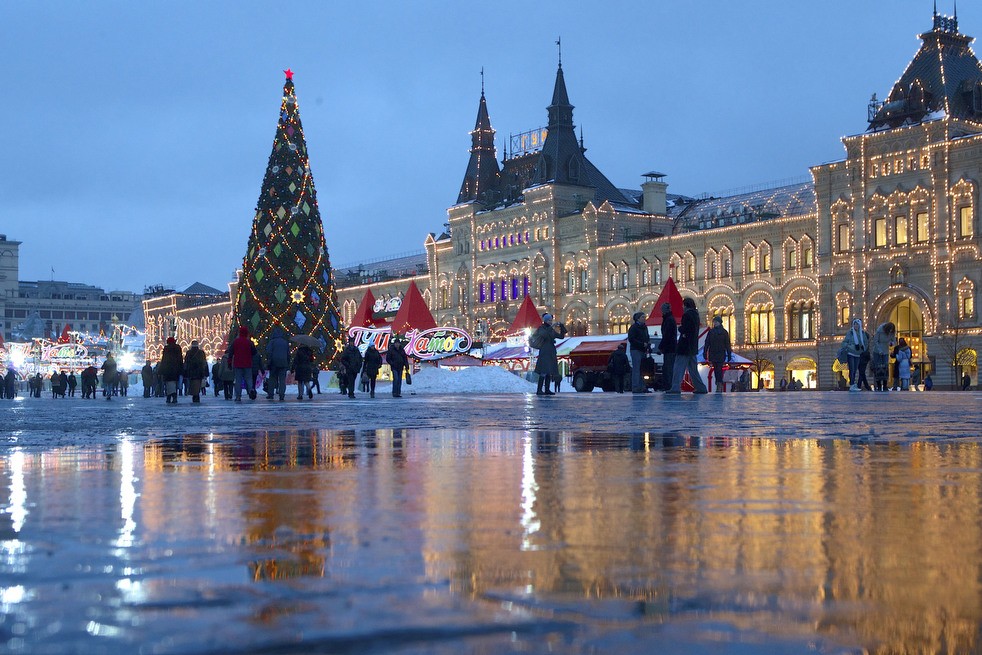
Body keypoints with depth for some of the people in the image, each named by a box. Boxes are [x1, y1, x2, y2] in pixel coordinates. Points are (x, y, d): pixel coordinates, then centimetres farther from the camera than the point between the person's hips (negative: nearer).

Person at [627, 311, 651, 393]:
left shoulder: (644, 327, 18)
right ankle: (635, 387, -13)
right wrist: (642, 344, -16)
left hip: (643, 351, 8)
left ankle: (642, 387, 8)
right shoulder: (634, 327, -6)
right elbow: (631, 339, -13)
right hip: (636, 350, -8)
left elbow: (647, 338, 26)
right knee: (636, 369, -11)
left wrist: (648, 346, 6)